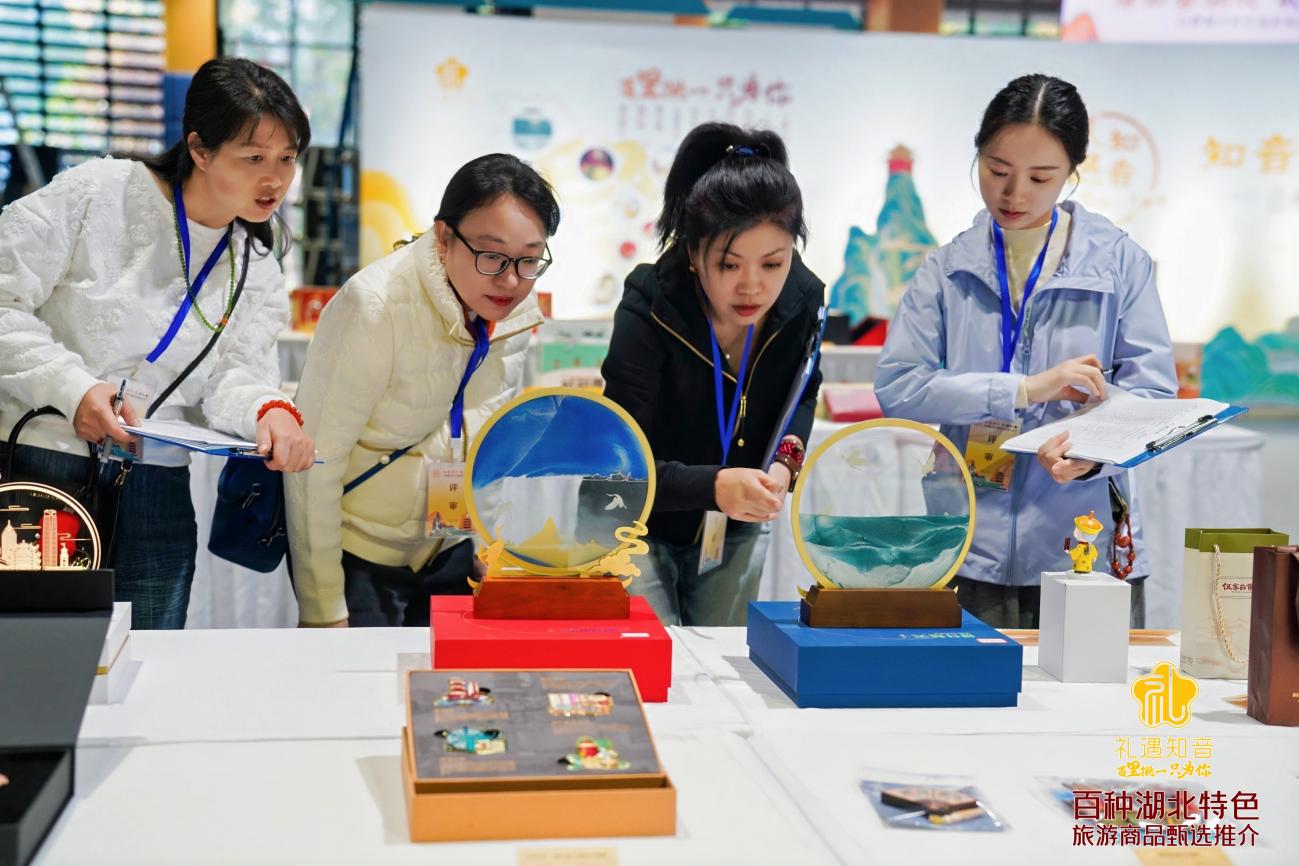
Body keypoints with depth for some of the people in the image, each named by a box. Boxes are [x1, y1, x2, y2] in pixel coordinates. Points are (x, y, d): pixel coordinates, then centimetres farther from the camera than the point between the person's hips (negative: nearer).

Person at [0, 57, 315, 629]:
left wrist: (269, 411, -24)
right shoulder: (95, 195, -7)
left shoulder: (257, 266, 9)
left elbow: (233, 372, -2)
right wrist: (71, 387, -20)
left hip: (157, 494, 4)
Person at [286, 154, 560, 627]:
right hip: (358, 553, -5)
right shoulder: (376, 307, -25)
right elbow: (314, 463, -22)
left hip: (452, 549, 5)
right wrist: (323, 612, -20)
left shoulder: (517, 308, -6)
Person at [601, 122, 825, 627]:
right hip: (642, 528, -4)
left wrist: (785, 462, -12)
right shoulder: (648, 312, -30)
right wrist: (714, 486, -47)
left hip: (739, 533, 4)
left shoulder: (802, 300, -15)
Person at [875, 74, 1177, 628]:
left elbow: (1152, 391, -1)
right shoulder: (949, 269, 5)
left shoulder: (1120, 261, 2)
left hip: (1087, 549, 0)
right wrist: (1025, 388, -15)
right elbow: (896, 384, -6)